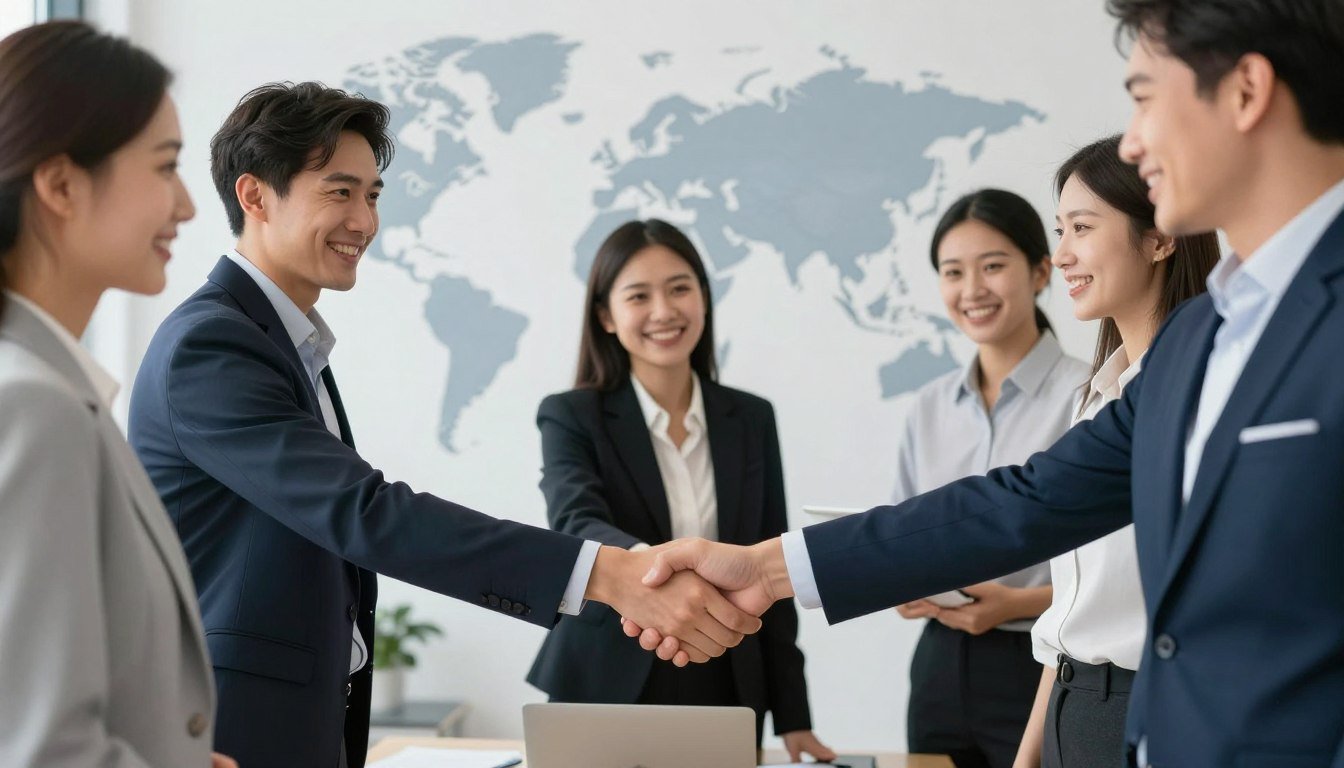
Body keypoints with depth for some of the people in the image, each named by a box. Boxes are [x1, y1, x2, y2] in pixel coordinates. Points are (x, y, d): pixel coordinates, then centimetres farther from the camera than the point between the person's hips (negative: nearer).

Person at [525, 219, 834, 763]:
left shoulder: (751, 419, 5)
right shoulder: (571, 417, -5)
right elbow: (576, 525, -24)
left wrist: (792, 717, 3)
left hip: (726, 698, 3)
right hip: (608, 696, -3)